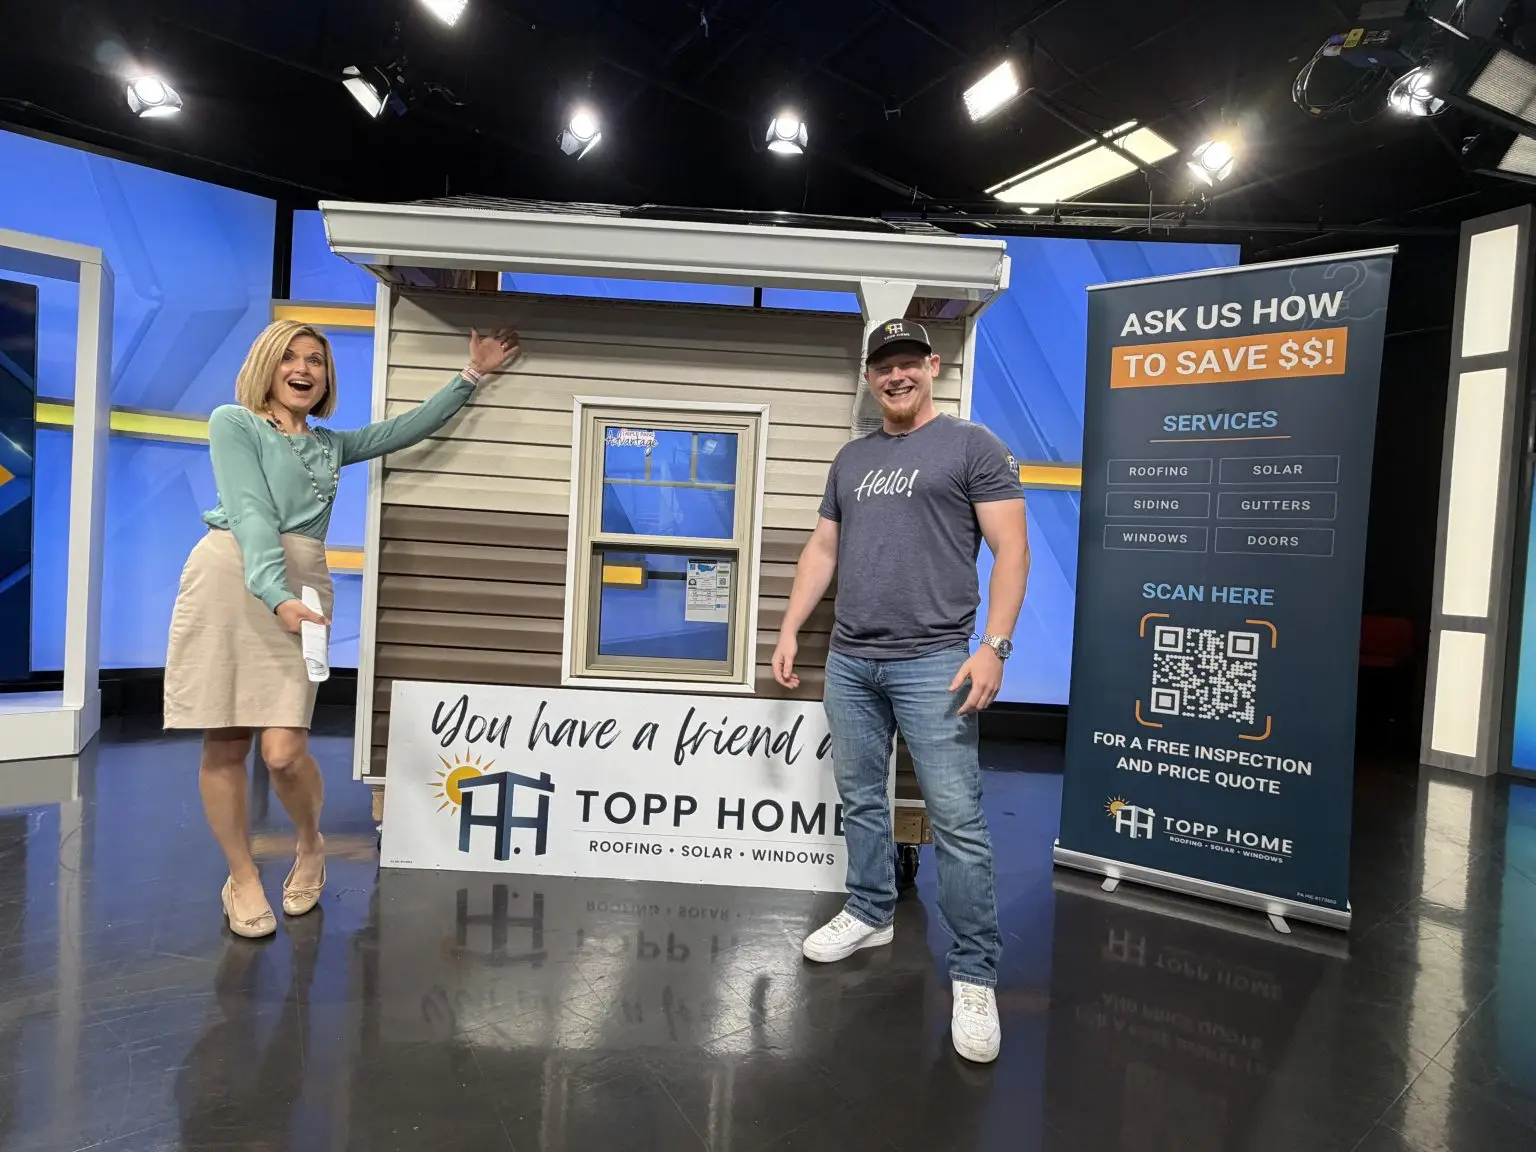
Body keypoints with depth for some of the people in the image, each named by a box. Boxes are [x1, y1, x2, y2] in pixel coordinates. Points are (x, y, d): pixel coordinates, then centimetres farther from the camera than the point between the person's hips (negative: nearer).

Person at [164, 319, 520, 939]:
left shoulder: (332, 444, 21)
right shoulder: (233, 422, 5)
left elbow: (410, 427, 24)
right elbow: (251, 514, -8)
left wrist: (472, 373, 22)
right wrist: (276, 595, -20)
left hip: (301, 589, 3)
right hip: (229, 579, -2)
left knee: (284, 752, -7)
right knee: (224, 747, 2)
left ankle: (310, 845, 22)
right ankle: (242, 878, 21)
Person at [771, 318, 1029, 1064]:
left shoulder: (972, 446, 0)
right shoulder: (851, 458, 16)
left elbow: (1010, 550, -6)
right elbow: (822, 550, 18)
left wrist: (993, 646, -15)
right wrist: (789, 630, 11)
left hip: (932, 663, -5)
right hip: (848, 662, 6)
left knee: (957, 819, -4)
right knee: (861, 800, 15)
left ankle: (974, 975, 8)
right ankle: (869, 914, 34)